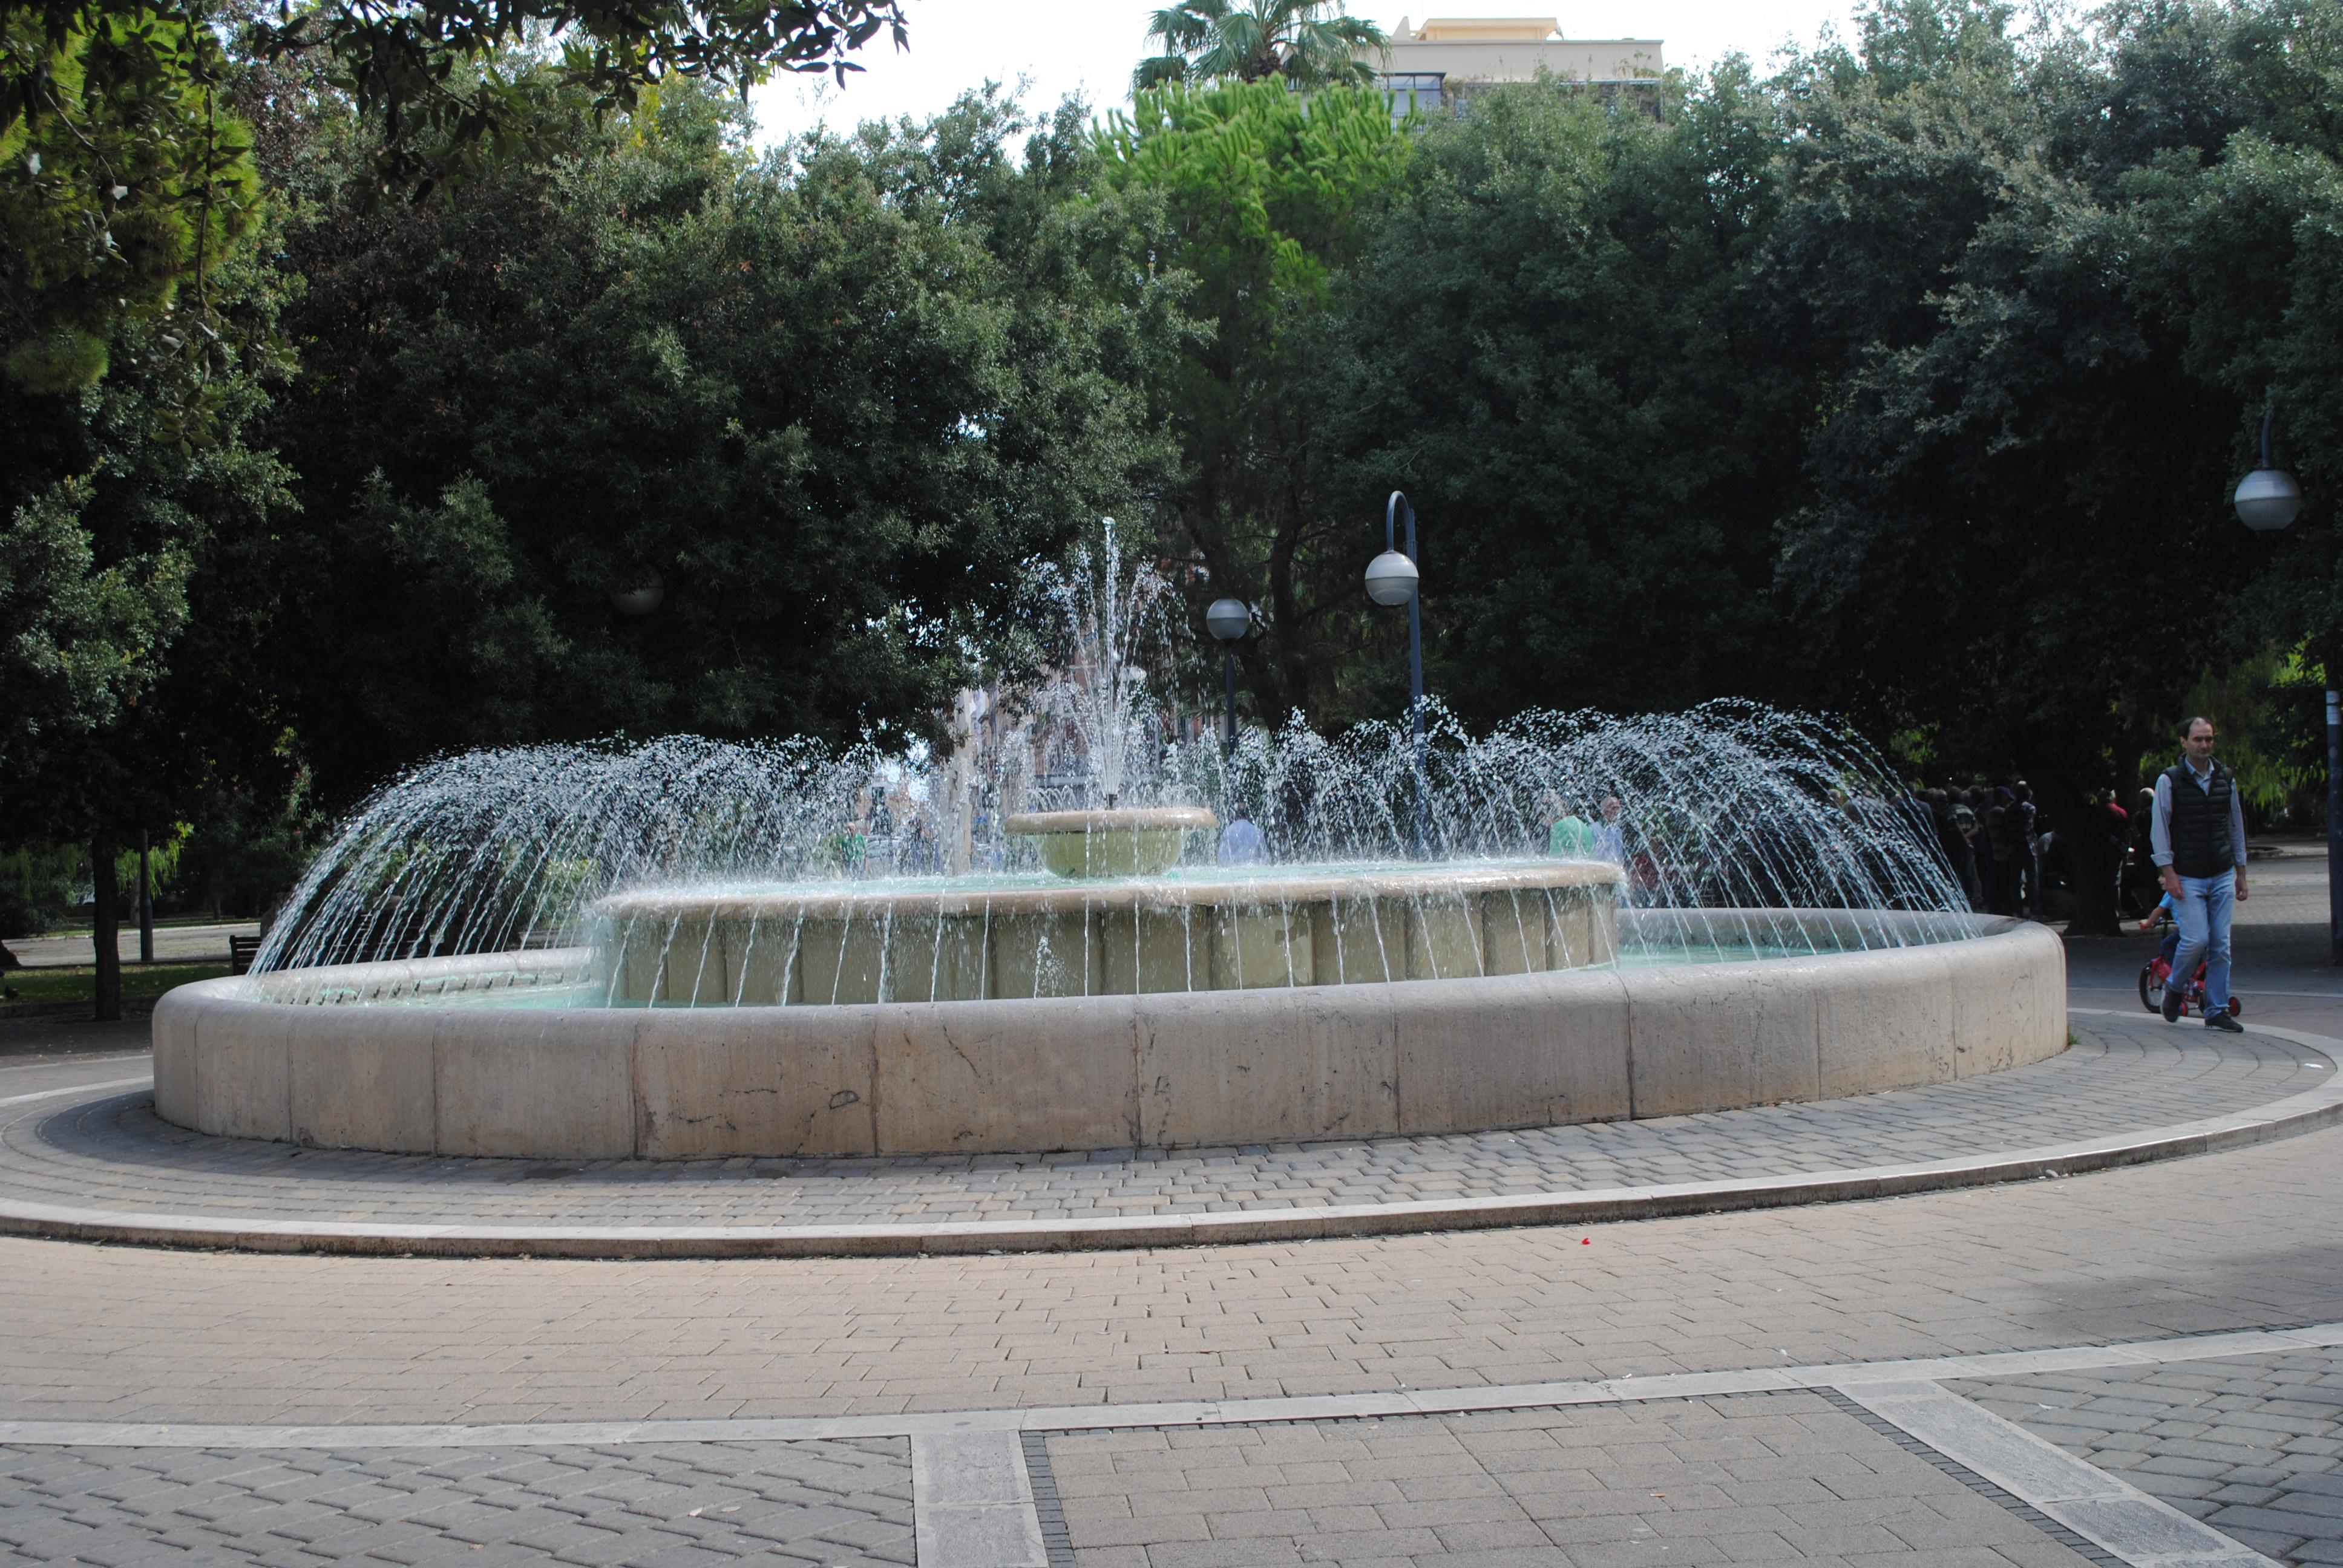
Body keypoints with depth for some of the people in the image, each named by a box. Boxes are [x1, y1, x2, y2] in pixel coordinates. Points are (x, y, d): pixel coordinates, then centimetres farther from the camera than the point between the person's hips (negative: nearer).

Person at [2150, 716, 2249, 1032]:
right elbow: (2159, 828, -5)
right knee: (2196, 940, -12)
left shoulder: (2226, 778, 8)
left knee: (2221, 945, 2)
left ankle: (2217, 1011, 9)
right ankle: (2175, 988, 15)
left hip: (2222, 876, 4)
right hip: (2187, 877, -4)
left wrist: (2240, 872, 15)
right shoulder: (2169, 780, -5)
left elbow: (2236, 825, 16)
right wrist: (2168, 872, -12)